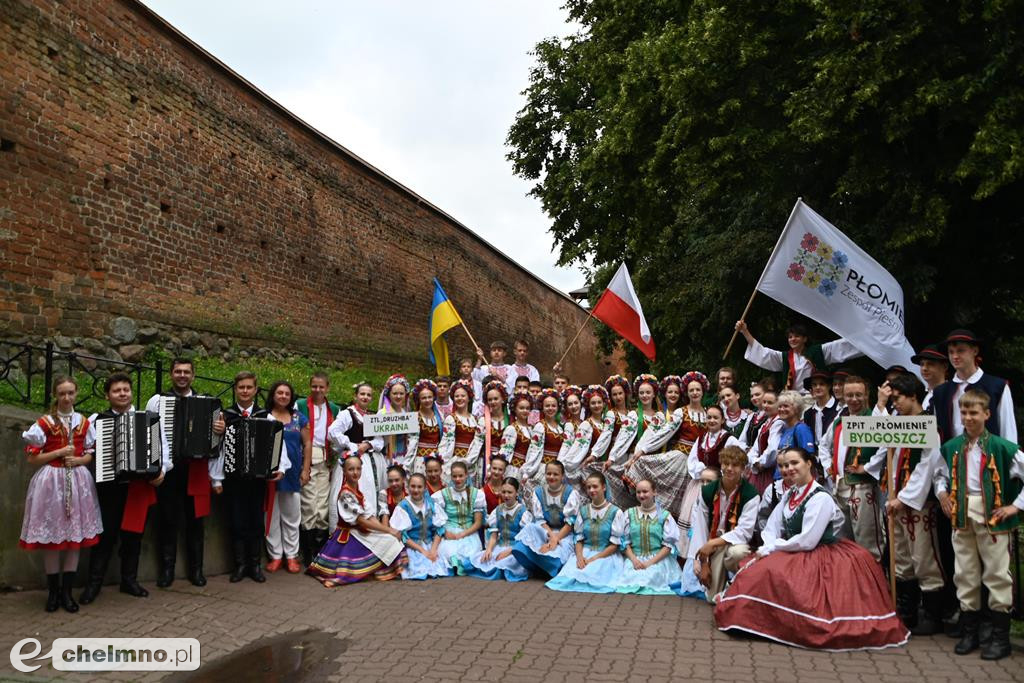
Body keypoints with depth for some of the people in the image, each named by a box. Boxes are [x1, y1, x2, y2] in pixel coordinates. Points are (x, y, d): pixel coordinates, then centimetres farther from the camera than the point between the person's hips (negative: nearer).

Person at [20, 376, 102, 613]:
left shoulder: (84, 422, 6)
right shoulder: (44, 423, -3)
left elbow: (92, 453, 11)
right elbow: (32, 458, -4)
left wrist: (79, 460, -8)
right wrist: (59, 453, -14)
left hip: (78, 481, 3)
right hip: (51, 482, -2)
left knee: (76, 536, 3)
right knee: (51, 537, 2)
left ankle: (67, 591, 13)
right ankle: (53, 591, 15)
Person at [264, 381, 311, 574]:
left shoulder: (299, 418, 9)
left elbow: (307, 444, 10)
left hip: (293, 473, 2)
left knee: (292, 516, 6)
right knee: (272, 515, 4)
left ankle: (291, 555, 13)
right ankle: (275, 556, 12)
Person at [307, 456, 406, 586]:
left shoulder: (357, 491, 10)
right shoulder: (346, 494, -18)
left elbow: (369, 516, 4)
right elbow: (361, 521, -20)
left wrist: (387, 529, -11)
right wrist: (388, 530, -19)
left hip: (359, 532, 8)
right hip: (349, 536, -8)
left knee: (391, 539, -5)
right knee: (388, 541, -16)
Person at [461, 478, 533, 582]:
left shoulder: (523, 512, -4)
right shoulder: (497, 511, 11)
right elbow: (493, 535, 8)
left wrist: (508, 551, -18)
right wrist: (489, 549, -13)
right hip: (500, 547, 4)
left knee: (508, 562, -39)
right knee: (475, 558, -22)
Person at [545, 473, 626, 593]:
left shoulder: (615, 512, -4)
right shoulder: (583, 510, 9)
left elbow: (615, 544, -6)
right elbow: (579, 538, 6)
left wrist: (594, 558, -15)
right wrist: (580, 556, -14)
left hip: (606, 555, -3)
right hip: (584, 553, 3)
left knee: (592, 576, -32)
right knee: (569, 573, -27)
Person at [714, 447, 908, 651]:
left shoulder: (820, 498, -18)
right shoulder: (789, 494, 8)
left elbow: (806, 541, -24)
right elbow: (771, 528, 4)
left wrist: (769, 549, -15)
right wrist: (766, 550, -18)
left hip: (817, 559, -8)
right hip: (793, 555, 8)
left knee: (769, 571, -24)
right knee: (754, 568, -4)